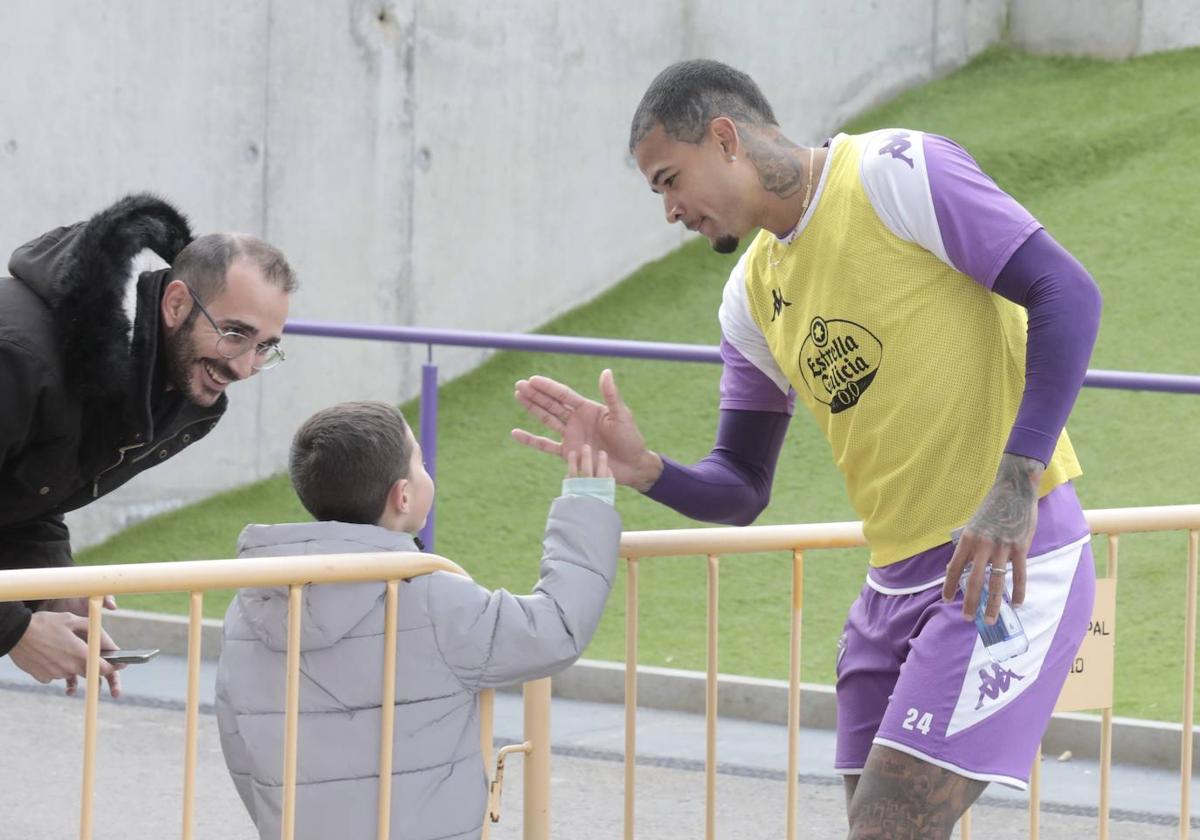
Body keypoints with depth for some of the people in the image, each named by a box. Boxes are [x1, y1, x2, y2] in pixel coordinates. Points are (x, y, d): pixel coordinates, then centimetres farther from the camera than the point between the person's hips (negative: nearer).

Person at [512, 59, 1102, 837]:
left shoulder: (896, 174, -10)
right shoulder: (753, 295, 14)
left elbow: (1066, 293, -17)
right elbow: (739, 491, 17)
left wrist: (1016, 481, -25)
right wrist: (642, 470, -5)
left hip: (1011, 557, -9)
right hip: (897, 583, 9)